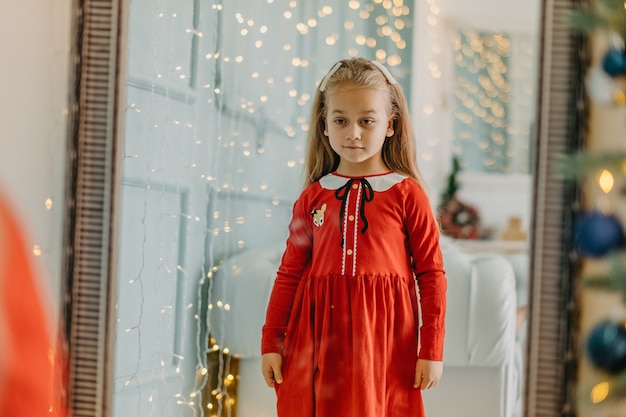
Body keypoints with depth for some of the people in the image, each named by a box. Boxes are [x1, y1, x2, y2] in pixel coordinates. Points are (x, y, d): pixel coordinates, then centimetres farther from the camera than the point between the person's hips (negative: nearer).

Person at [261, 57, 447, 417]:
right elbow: (289, 273, 9)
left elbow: (432, 274, 0)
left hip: (381, 338, -2)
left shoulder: (406, 194, -1)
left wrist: (432, 350, -3)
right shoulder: (313, 197, 7)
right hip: (317, 338, 2)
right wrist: (271, 343, 7)